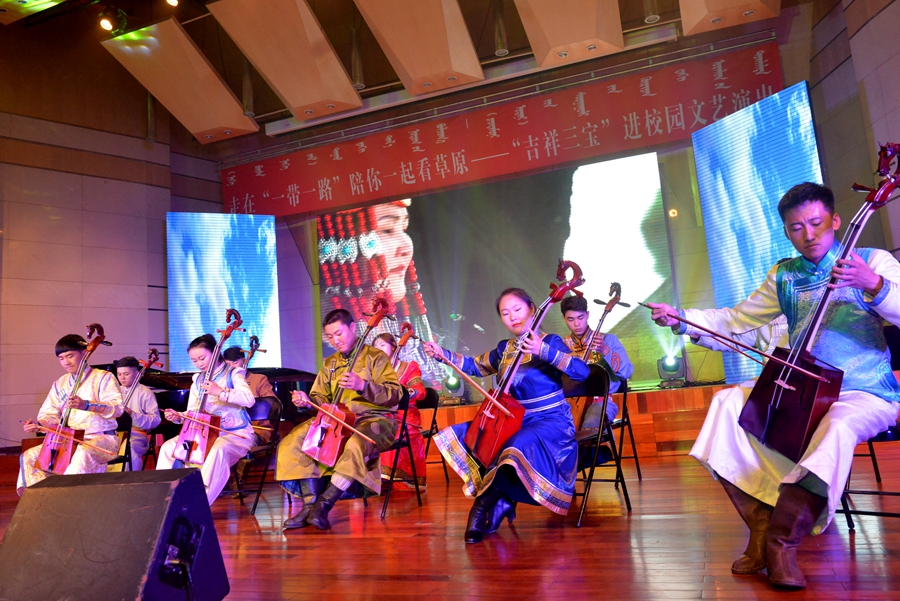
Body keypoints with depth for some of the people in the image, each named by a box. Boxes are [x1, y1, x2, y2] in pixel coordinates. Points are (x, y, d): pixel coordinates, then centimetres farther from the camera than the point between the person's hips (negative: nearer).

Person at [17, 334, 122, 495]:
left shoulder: (103, 377, -3)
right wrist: (39, 424, -11)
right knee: (28, 457, -7)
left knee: (83, 453, -38)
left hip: (101, 439, -7)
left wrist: (86, 405, -33)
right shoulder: (59, 384, 16)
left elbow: (117, 408, -18)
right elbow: (51, 415, 13)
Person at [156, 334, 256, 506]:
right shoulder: (197, 381, 13)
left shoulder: (233, 374, -4)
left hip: (236, 434, -6)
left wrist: (221, 392, -30)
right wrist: (179, 417, -9)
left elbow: (249, 399, -21)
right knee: (168, 447, -11)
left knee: (218, 449, -38)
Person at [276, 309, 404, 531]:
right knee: (292, 443, -15)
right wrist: (307, 401, -7)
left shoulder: (375, 357, 1)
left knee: (356, 445, -40)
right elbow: (322, 399, 18)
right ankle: (310, 504, -17)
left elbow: (395, 394, -10)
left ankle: (324, 503, -30)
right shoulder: (330, 364, 18)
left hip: (374, 419, -5)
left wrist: (362, 385, -25)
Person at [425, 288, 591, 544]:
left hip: (552, 421, -6)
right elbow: (476, 366, 25)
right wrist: (443, 354, 13)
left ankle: (485, 503, -17)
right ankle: (499, 500, -10)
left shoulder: (549, 341, -6)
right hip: (516, 419, 7)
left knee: (519, 445, -38)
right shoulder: (504, 349, 10)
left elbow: (582, 372, -20)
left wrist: (543, 351, -31)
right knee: (462, 435, -8)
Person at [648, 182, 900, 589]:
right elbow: (734, 321, 12)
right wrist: (681, 319, 0)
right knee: (729, 401, -18)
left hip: (864, 393, -4)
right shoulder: (783, 276, 13)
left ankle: (783, 539, -21)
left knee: (836, 428, -38)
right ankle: (762, 524, -13)